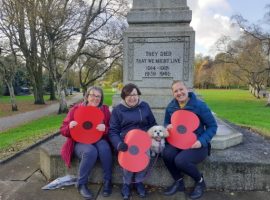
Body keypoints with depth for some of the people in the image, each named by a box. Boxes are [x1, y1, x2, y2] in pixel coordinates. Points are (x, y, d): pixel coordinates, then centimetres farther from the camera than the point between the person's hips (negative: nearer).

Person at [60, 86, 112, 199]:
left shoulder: (104, 110, 4)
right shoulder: (76, 109, -1)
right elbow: (63, 130, 2)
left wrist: (105, 129, -20)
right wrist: (70, 126, -22)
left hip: (98, 140, 2)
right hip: (80, 142, -1)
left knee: (104, 148, -33)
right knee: (91, 151, -34)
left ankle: (107, 181, -11)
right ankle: (81, 184, -11)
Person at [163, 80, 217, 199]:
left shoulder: (199, 105, -13)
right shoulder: (171, 107, 1)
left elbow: (212, 126, -7)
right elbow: (166, 123, 16)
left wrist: (202, 141, -20)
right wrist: (168, 126, -10)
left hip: (196, 144, -4)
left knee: (180, 160, -30)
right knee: (167, 154, -27)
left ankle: (200, 181, 5)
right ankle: (179, 182, 4)